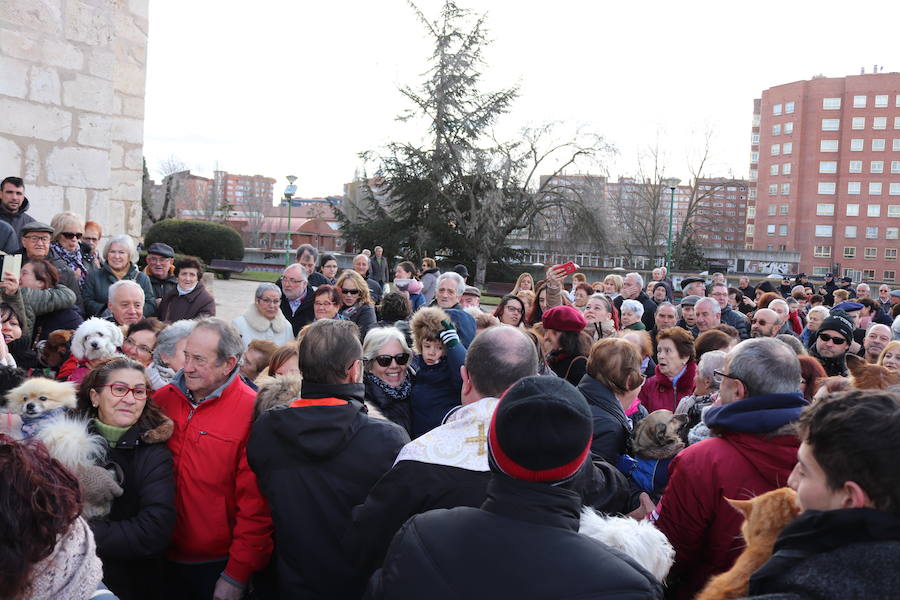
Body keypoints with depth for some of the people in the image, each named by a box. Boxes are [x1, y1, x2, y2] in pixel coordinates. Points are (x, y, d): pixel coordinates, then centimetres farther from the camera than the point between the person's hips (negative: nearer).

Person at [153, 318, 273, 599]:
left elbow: (255, 505, -15)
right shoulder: (163, 399, -1)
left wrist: (237, 575, -13)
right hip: (164, 558, 4)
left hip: (220, 564, -4)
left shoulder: (252, 411, -16)